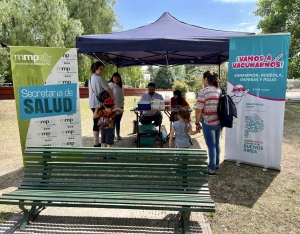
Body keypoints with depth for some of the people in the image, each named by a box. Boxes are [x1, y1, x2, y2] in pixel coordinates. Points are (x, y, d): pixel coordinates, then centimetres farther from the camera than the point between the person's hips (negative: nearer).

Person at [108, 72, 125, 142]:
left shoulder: (119, 86, 16)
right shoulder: (110, 85, -9)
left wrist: (122, 104, 17)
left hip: (120, 106, 8)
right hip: (114, 107, -8)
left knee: (118, 121, 13)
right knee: (113, 122, -2)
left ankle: (118, 135, 22)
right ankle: (113, 136, 7)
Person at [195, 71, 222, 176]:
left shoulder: (203, 91, -15)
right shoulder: (220, 90, 7)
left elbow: (199, 110, -16)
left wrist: (197, 123, -5)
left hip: (208, 123, -7)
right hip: (219, 122, 7)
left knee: (211, 146, 1)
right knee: (216, 143, 19)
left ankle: (212, 169, 10)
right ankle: (216, 164, 33)